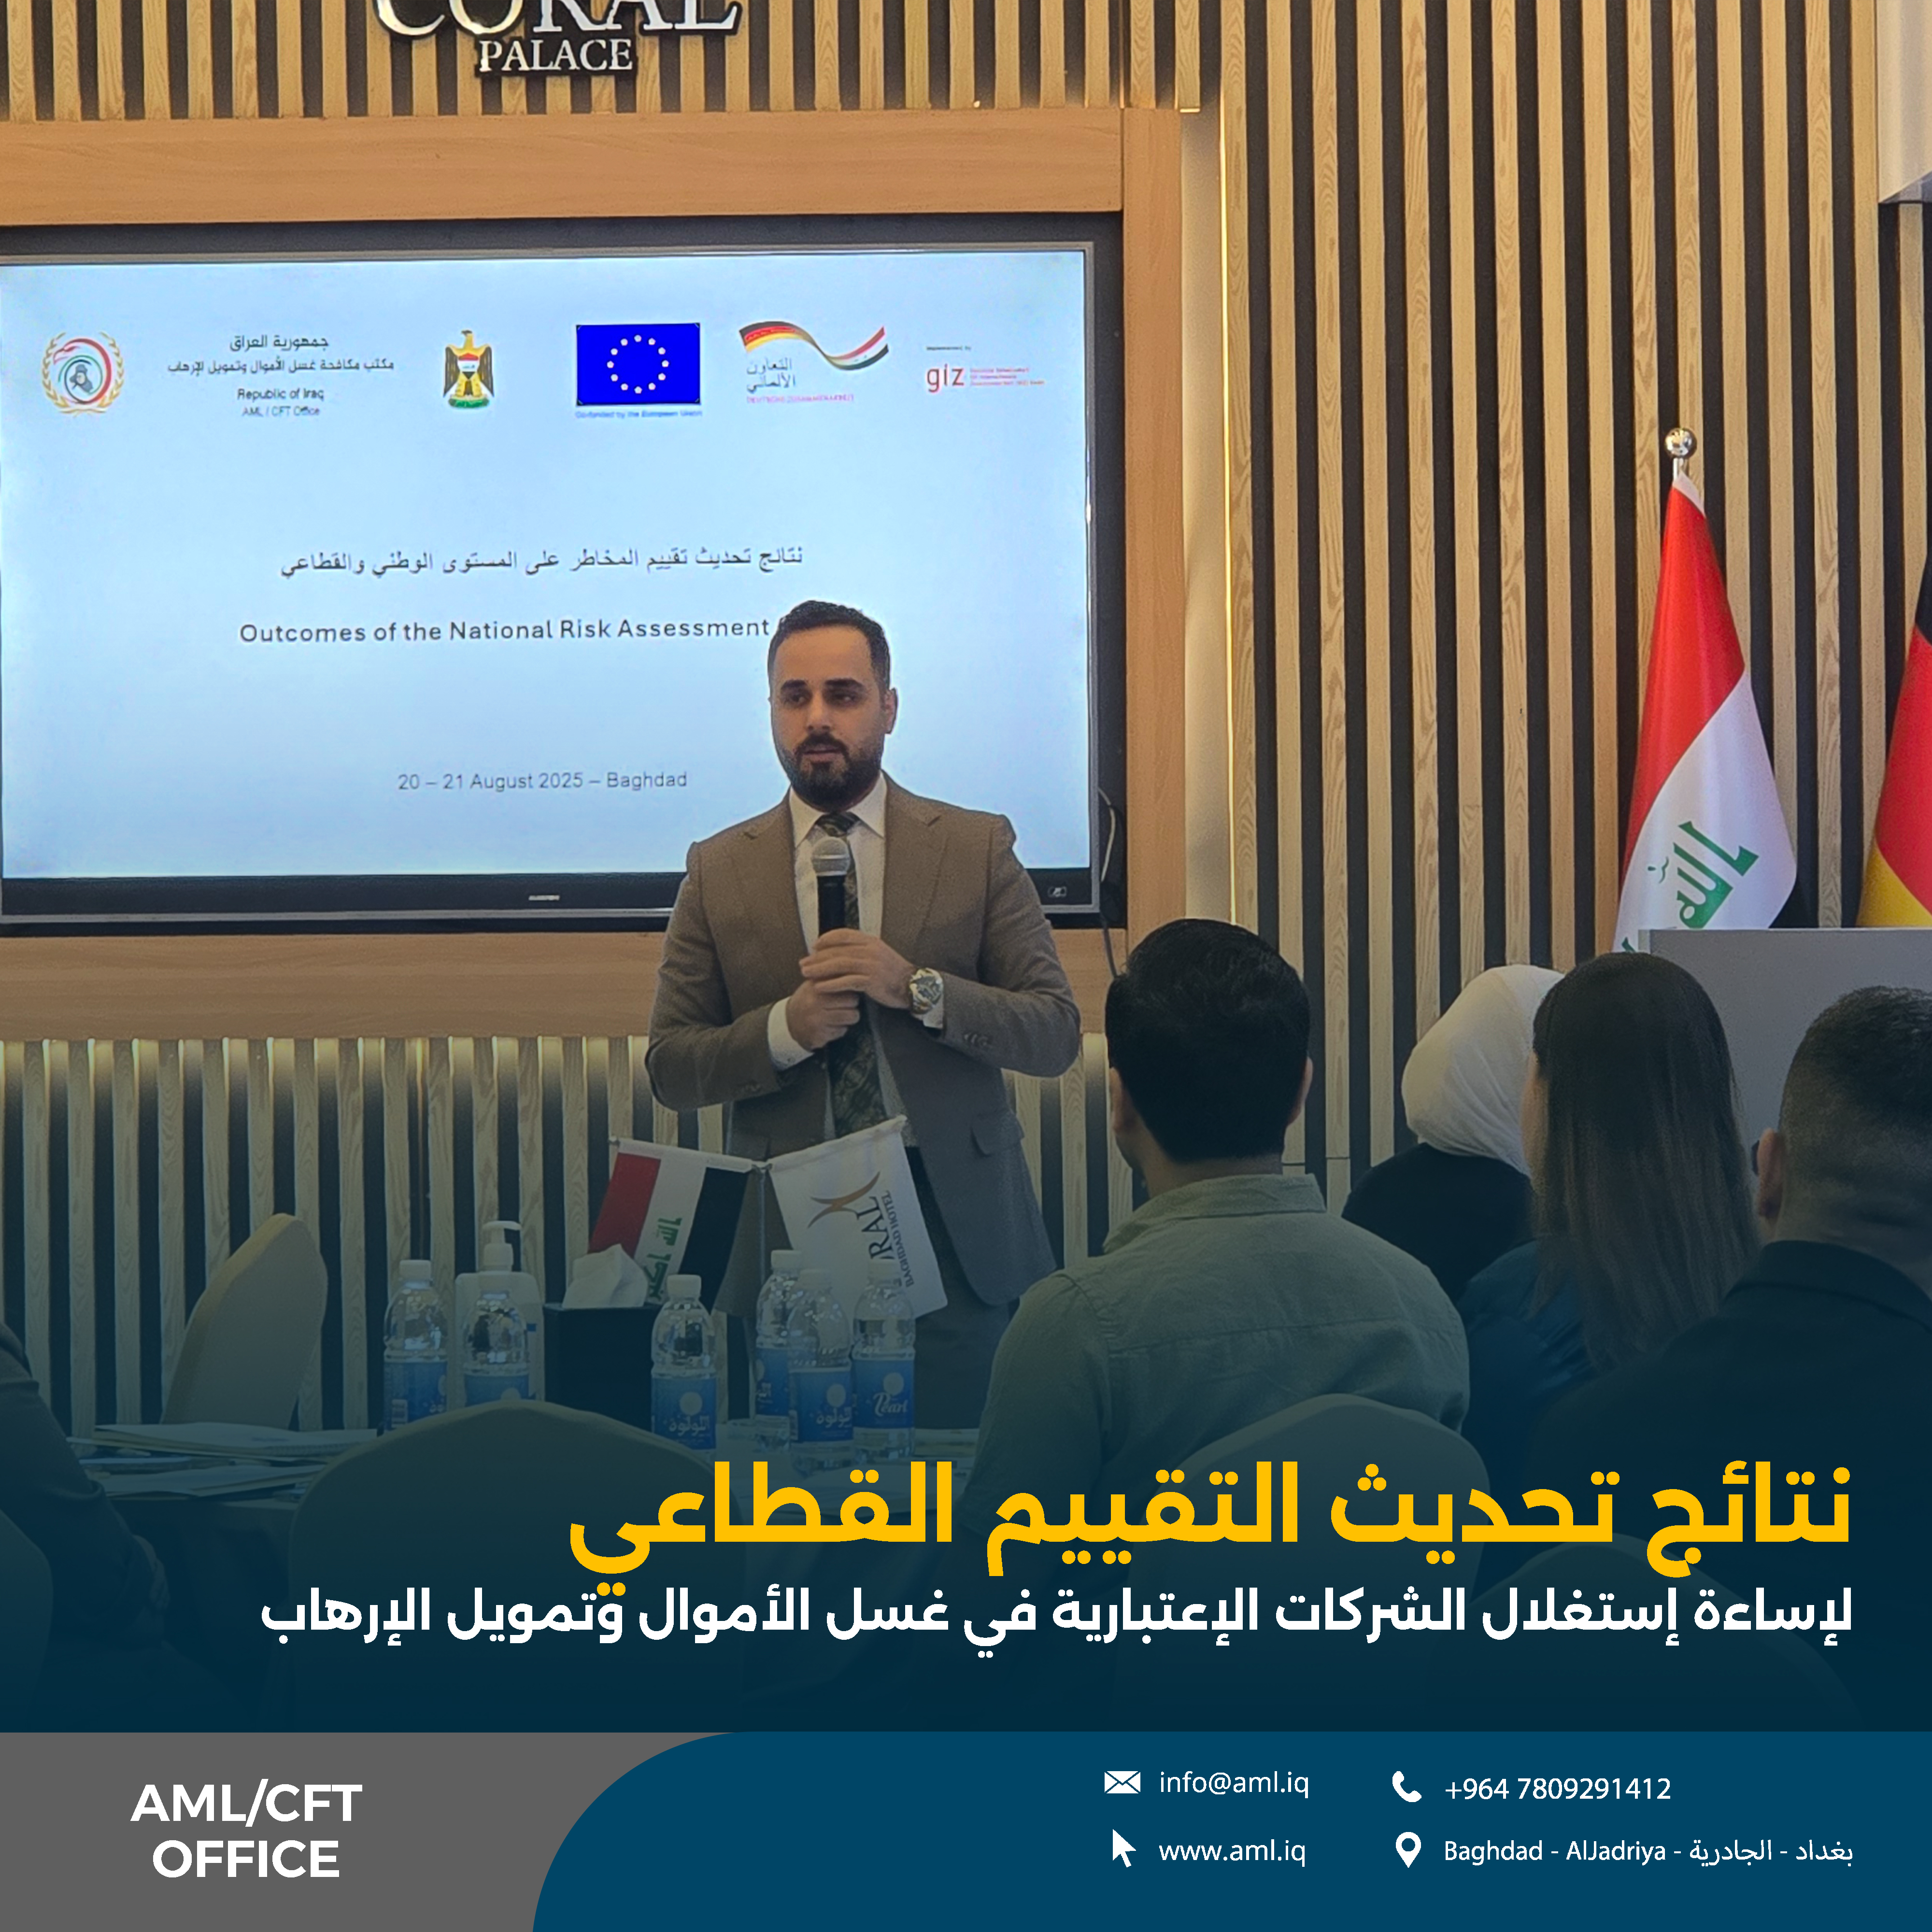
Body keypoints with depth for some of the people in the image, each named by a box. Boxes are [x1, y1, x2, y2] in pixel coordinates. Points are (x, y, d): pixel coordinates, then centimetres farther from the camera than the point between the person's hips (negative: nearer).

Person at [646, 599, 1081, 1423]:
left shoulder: (977, 848, 4)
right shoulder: (719, 869, 6)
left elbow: (1056, 1033, -1)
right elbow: (669, 1068, 4)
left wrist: (917, 987, -16)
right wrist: (785, 1029, -15)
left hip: (954, 1230, 0)